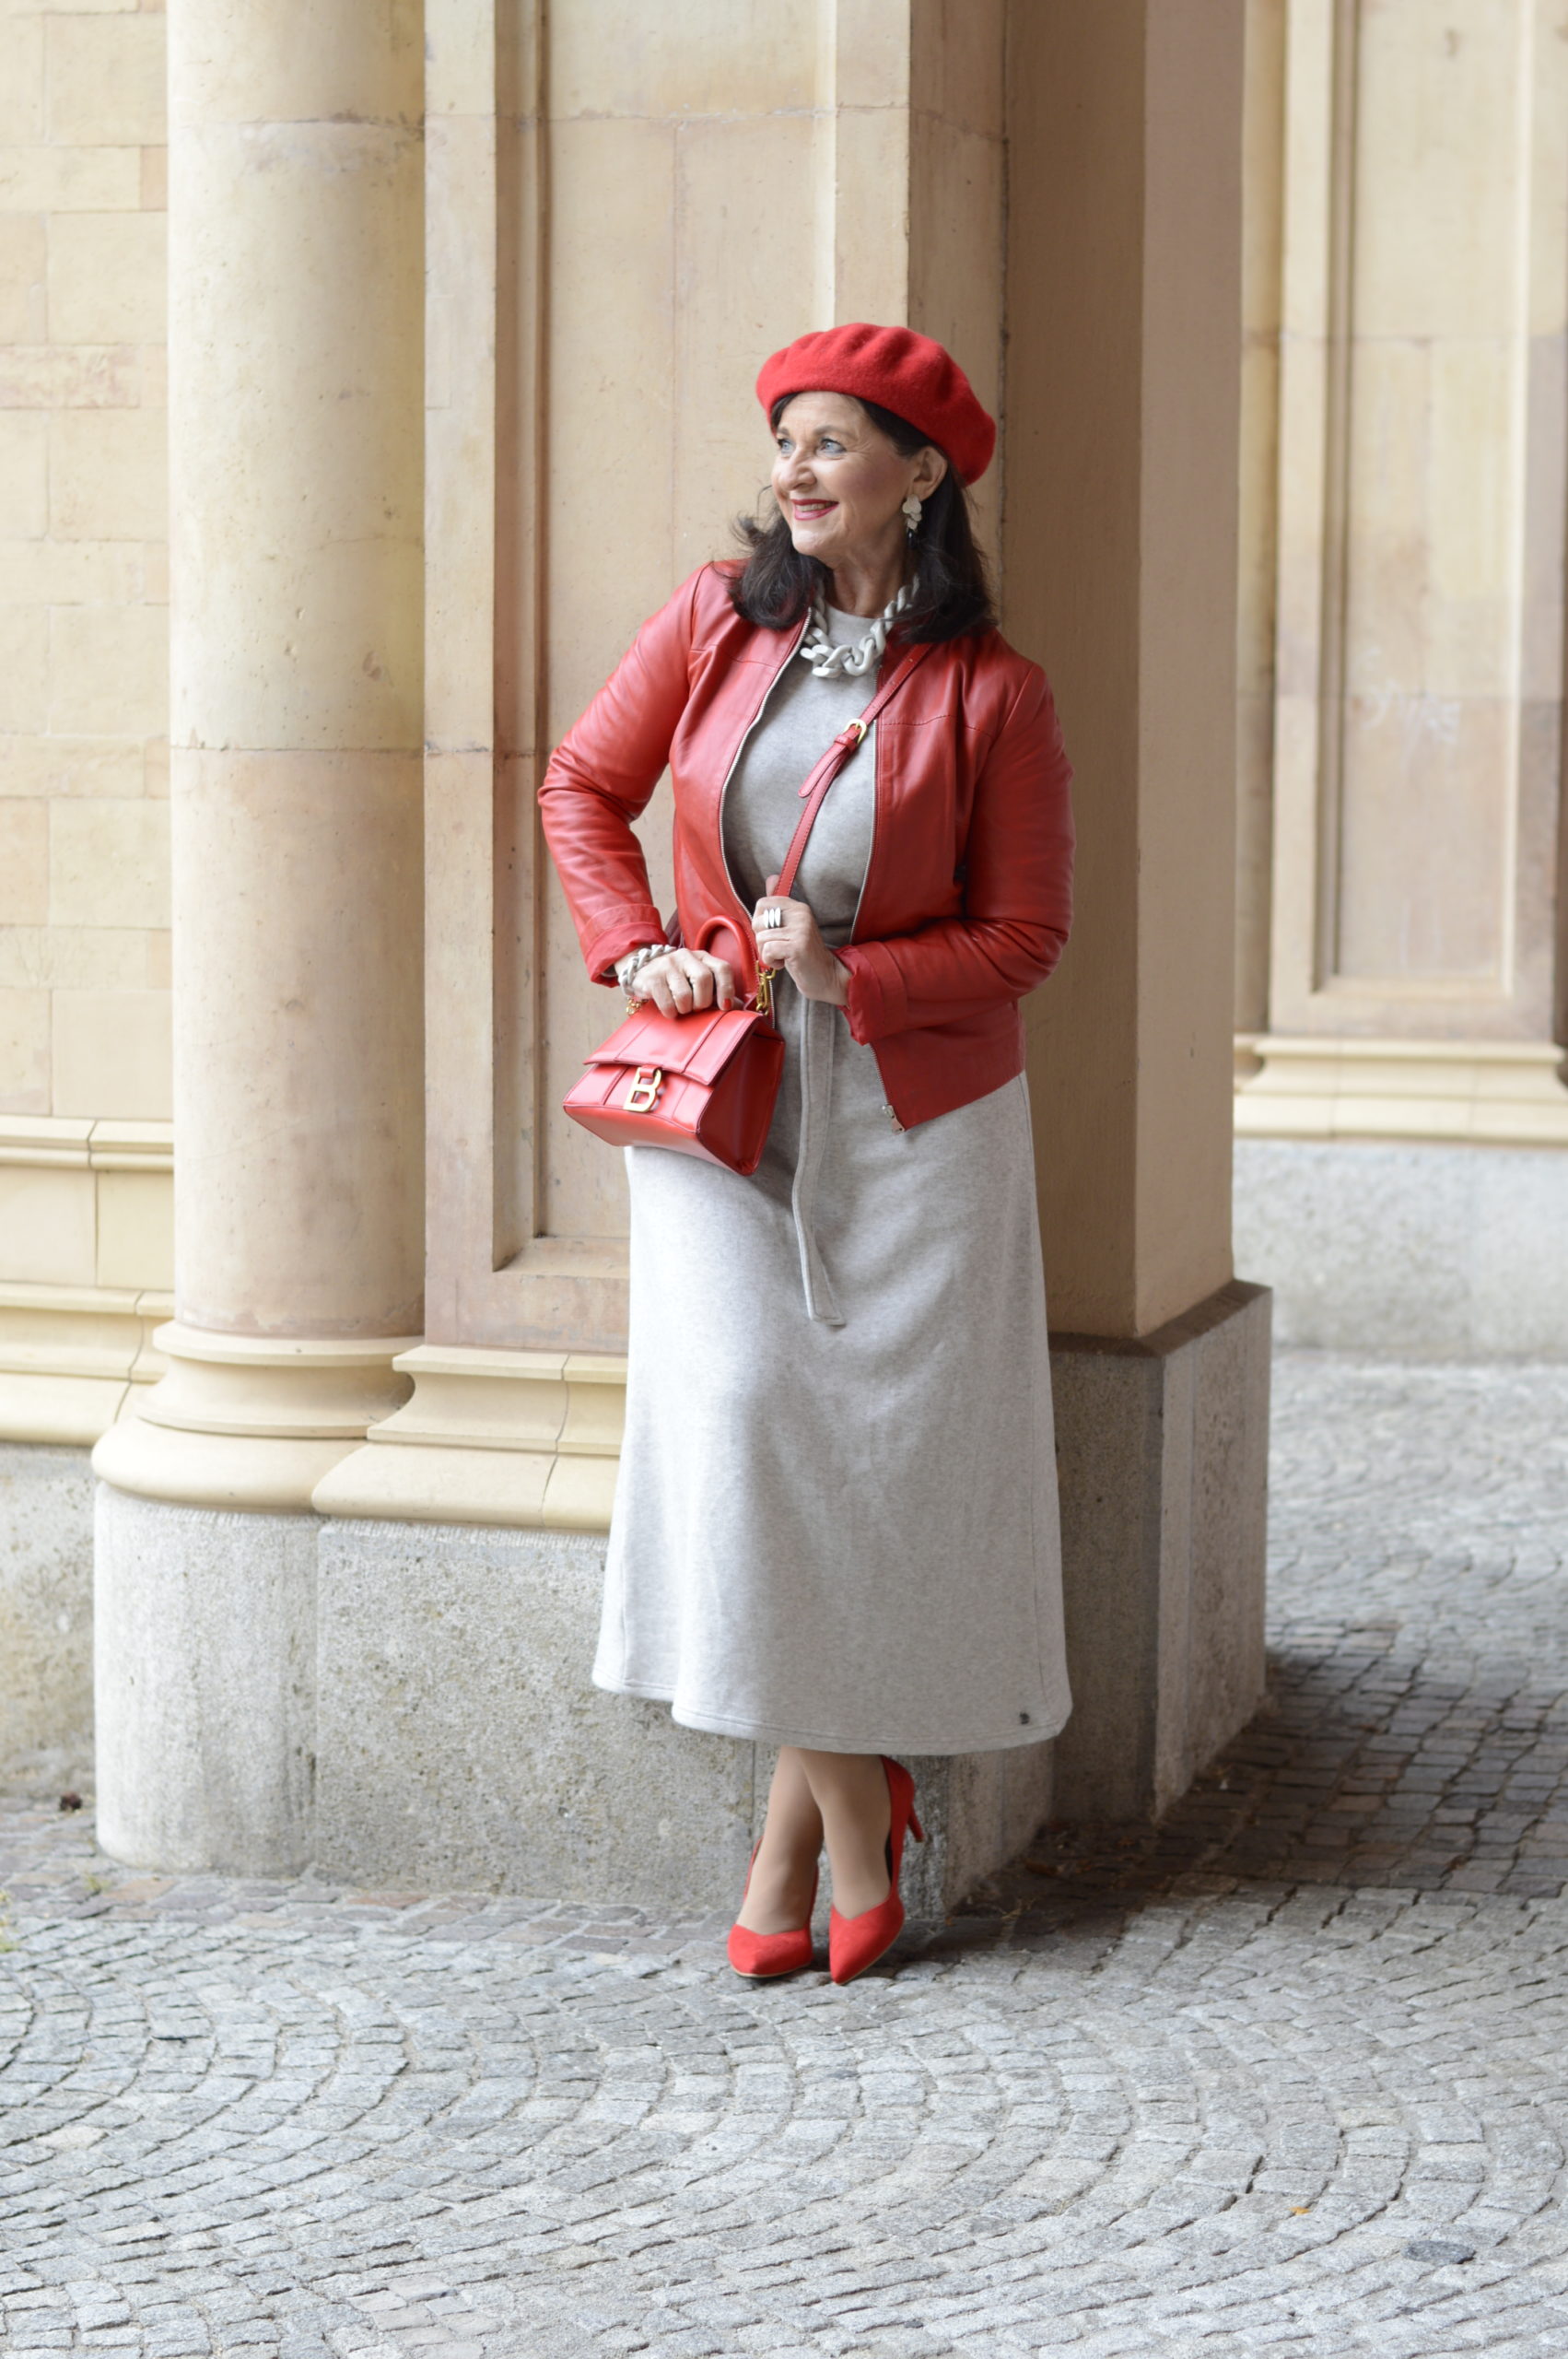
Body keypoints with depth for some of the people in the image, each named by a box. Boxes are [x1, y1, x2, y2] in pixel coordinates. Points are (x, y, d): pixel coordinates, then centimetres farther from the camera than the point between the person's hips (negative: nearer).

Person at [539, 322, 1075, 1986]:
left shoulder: (990, 696, -6)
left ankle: (797, 1822, 14)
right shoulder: (717, 623, 1)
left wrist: (848, 973, -17)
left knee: (879, 1443, 0)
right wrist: (636, 950, -3)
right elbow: (582, 786, 11)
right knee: (739, 1418, -7)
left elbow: (1022, 938, -3)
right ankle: (855, 1817, 5)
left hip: (910, 1115, -2)